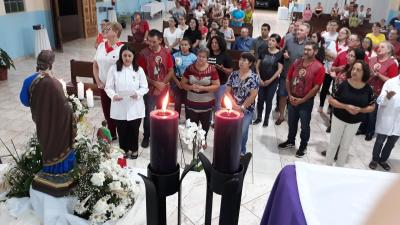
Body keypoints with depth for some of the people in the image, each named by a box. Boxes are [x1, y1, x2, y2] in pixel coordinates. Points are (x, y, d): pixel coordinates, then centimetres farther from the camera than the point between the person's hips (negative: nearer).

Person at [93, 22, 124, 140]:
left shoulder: (122, 48, -13)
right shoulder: (101, 46, 5)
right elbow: (95, 65, 12)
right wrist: (98, 82, 4)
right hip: (103, 86, 6)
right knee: (107, 112, 17)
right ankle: (112, 134, 37)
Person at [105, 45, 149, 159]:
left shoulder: (139, 69, -1)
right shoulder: (114, 69, -3)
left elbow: (145, 87, 0)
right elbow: (108, 87, -2)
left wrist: (138, 93, -20)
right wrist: (113, 95, -22)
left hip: (135, 107, 0)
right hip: (119, 107, 0)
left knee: (134, 130, 13)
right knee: (122, 130, 11)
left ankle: (134, 149, 35)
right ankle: (124, 150, 33)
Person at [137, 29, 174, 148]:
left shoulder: (166, 52, -3)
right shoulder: (143, 54, -11)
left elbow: (171, 71, 0)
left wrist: (163, 83, -12)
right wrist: (155, 83, -15)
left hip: (164, 89, 3)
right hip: (150, 90, -3)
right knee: (148, 114, 4)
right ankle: (146, 137, 22)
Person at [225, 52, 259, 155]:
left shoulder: (254, 77, -8)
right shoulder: (234, 74, 2)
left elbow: (253, 95, -12)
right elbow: (227, 91, 1)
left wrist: (242, 107, -12)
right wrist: (234, 104, -10)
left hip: (246, 110, -2)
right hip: (232, 108, 3)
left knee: (242, 131, 3)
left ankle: (241, 151, 26)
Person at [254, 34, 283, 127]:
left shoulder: (280, 54, -7)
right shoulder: (263, 51, 0)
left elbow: (280, 69, -8)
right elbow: (257, 66, 3)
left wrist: (270, 80, -10)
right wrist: (259, 78, -6)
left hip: (272, 81, -2)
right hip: (261, 80, 2)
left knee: (269, 100, 6)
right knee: (260, 99, 6)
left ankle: (266, 119, 21)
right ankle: (259, 117, 23)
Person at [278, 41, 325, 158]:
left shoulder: (319, 67, -14)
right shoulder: (297, 63, 2)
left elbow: (316, 87, -16)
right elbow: (288, 79, 5)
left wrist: (302, 100, -14)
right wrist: (290, 95, -5)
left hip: (306, 101, -5)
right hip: (292, 99, 5)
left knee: (305, 125, 10)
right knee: (292, 123, 19)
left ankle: (303, 146, 28)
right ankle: (290, 141, 39)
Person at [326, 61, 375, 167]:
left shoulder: (368, 89, -9)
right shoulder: (344, 84, -15)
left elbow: (372, 107, 0)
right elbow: (331, 100, -12)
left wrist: (360, 110, -20)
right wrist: (345, 106, -25)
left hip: (355, 122, 2)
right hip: (339, 118, -2)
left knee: (345, 146, 15)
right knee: (333, 144, 8)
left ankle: (339, 168, 32)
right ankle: (328, 166, 25)